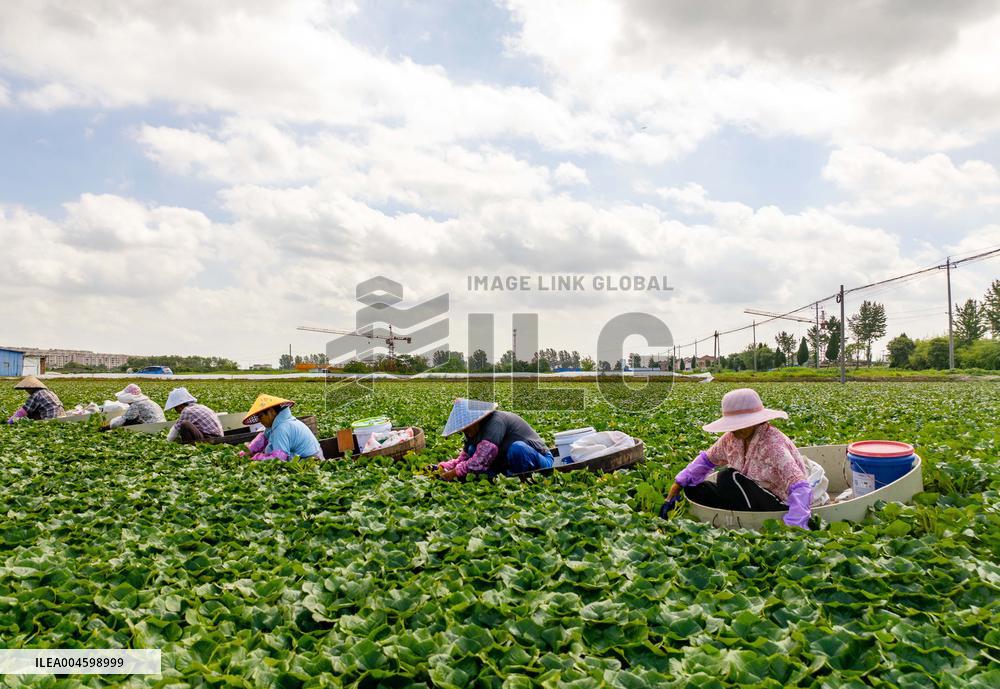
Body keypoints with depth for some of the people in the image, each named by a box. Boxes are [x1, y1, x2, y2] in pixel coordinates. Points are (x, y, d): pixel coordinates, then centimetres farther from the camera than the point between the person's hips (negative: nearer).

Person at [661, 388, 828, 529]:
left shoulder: (772, 444, -24)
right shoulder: (732, 438, -3)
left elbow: (799, 487, -33)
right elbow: (707, 459, 10)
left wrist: (794, 528, -45)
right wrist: (677, 486, 0)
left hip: (781, 507, -7)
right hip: (754, 500, 7)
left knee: (727, 477, -27)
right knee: (693, 488, -3)